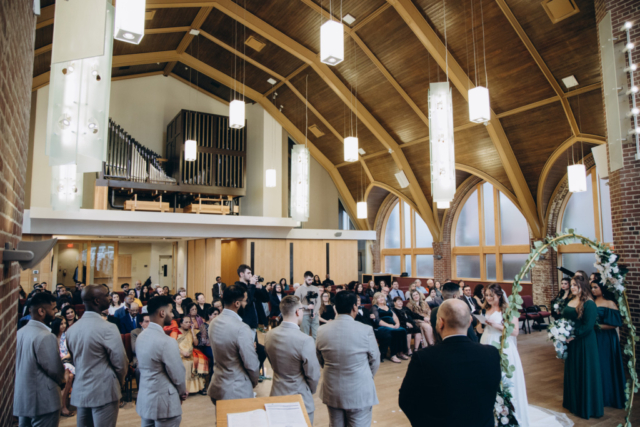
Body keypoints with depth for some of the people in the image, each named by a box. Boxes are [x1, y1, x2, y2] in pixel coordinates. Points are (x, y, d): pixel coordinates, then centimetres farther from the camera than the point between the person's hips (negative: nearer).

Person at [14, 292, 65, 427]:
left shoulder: (20, 332, 2)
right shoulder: (46, 336, -24)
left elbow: (19, 365, 11)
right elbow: (55, 370, -18)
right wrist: (60, 378, 4)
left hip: (21, 398, 8)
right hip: (43, 401, -8)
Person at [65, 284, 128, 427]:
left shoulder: (71, 329, 4)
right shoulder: (107, 328, -19)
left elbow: (74, 360, 11)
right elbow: (120, 362, -14)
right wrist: (120, 381, 5)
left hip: (80, 391, 7)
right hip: (104, 391, -7)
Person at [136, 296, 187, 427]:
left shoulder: (141, 336, 2)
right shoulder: (167, 341, -24)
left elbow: (142, 366, 10)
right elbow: (177, 374, -17)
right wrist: (183, 392, 4)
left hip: (144, 399, 8)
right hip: (164, 402, -8)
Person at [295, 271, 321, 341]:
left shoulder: (315, 288, 6)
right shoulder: (299, 289, -2)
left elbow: (318, 302, 5)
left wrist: (314, 312, -9)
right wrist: (307, 307, -18)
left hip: (315, 315, 3)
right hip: (305, 315, -3)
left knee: (316, 335, 4)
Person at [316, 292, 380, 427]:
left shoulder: (322, 331, -8)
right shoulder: (365, 330, -17)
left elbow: (320, 361, 5)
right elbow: (375, 361, -4)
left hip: (332, 391, 4)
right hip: (359, 392, -3)